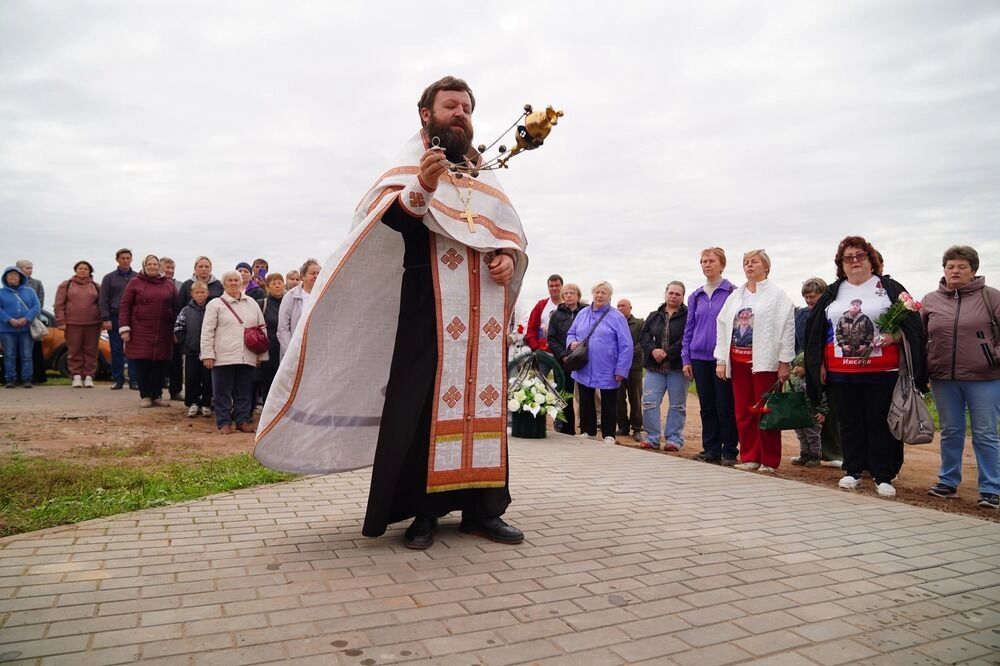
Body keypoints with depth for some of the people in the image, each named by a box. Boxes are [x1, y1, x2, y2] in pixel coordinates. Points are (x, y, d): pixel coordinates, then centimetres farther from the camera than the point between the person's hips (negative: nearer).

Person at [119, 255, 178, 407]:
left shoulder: (169, 285, 12)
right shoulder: (135, 283, 5)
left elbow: (175, 308, 11)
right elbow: (125, 306, 3)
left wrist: (176, 330, 7)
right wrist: (124, 329, -4)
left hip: (163, 333, 2)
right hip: (140, 333, -2)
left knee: (161, 364, 1)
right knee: (142, 364, -2)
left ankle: (157, 395, 13)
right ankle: (145, 396, 8)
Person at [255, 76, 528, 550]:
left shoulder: (486, 177, 21)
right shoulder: (410, 166, 6)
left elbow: (512, 235, 21)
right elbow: (385, 224, -14)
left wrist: (509, 259, -2)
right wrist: (421, 188, -32)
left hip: (484, 313, 5)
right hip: (429, 308, -5)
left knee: (483, 401, 4)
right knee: (424, 403, -7)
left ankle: (482, 508, 10)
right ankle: (421, 511, 1)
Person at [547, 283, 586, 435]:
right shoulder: (557, 315, 10)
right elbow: (551, 339, 6)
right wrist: (563, 355, -7)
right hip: (563, 362, 2)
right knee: (566, 399, 5)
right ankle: (567, 431, 12)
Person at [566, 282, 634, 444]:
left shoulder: (617, 317, -4)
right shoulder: (583, 314, 9)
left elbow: (626, 346, -7)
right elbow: (571, 333, 17)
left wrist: (621, 370, -12)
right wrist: (571, 342, -7)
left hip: (608, 372, -4)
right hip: (584, 370, 4)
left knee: (608, 404, 7)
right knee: (585, 402, 13)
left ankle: (608, 435, 18)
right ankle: (587, 431, 26)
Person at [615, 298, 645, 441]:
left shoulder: (640, 323, 6)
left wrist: (631, 353, -17)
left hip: (634, 365, -2)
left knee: (635, 399, 0)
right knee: (619, 399, 4)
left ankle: (637, 429, 5)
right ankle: (623, 427, 13)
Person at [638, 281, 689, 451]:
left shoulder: (688, 316, -1)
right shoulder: (654, 316, 14)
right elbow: (643, 335, 6)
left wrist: (667, 353, -17)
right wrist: (653, 350, -12)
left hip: (678, 367, -3)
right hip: (655, 367, 4)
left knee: (677, 404, 4)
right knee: (649, 401, -2)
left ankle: (674, 439, 13)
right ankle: (652, 437, 8)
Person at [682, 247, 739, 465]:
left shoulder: (732, 292, -1)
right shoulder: (695, 296, 13)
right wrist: (686, 359, 8)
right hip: (700, 357, 5)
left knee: (725, 407, 0)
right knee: (707, 406, 9)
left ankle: (729, 452, 9)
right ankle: (711, 450, 17)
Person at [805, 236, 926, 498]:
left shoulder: (889, 288, 5)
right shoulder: (832, 294, 13)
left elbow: (912, 322, 1)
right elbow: (816, 331, 14)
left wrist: (894, 336, -18)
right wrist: (820, 364, 9)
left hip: (882, 372, -3)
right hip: (841, 373, 3)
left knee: (880, 424, 2)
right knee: (849, 424, 9)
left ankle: (883, 476, 11)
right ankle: (853, 472, 20)